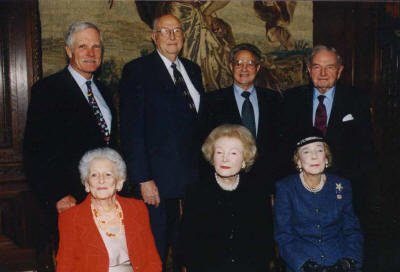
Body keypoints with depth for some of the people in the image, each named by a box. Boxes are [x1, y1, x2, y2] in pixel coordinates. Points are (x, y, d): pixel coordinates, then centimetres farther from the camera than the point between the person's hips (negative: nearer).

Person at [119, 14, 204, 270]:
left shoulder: (193, 69, 13)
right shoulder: (137, 71, -5)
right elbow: (132, 130, -10)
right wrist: (144, 179, -15)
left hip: (194, 177, 5)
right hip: (158, 181, -5)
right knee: (155, 251, 6)